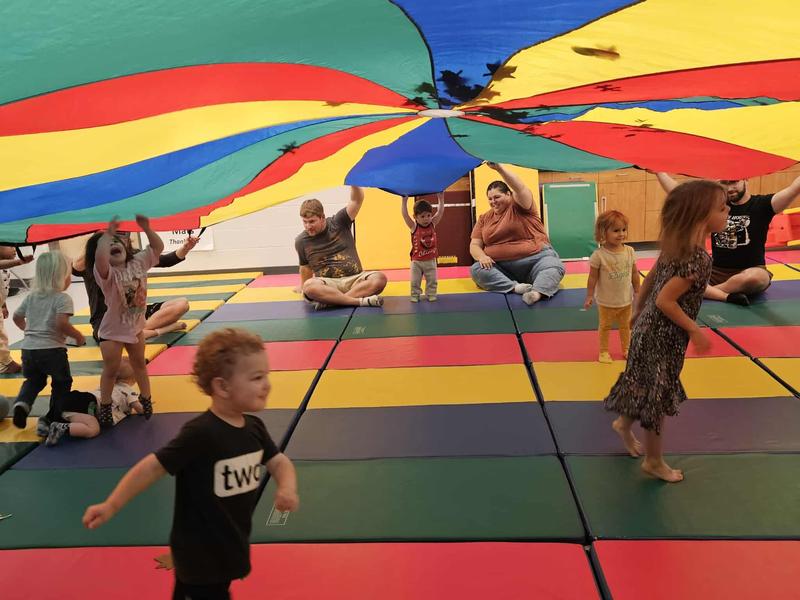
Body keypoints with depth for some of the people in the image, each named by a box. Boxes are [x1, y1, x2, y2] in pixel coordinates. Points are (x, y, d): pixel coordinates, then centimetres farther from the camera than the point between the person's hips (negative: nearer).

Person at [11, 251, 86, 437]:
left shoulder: (31, 296, 11)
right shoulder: (62, 298, -10)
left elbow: (17, 317, 20)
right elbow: (61, 323, -23)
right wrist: (78, 336, -9)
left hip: (28, 348, 6)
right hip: (52, 350, -6)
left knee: (33, 380, 26)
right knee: (62, 384, 14)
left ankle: (22, 403, -2)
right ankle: (51, 420, 14)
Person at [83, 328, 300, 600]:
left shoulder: (254, 427, -4)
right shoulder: (200, 434, -26)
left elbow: (279, 462, 4)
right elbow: (153, 467, -22)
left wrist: (288, 488, -17)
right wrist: (111, 506, -21)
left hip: (231, 547, 7)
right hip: (199, 555, -7)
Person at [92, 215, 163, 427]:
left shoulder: (138, 263, -7)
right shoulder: (106, 272, -23)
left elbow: (158, 247, -8)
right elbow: (100, 258, -46)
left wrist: (146, 228, -20)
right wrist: (107, 233, -39)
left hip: (135, 327, 5)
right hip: (112, 331, -5)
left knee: (139, 364, 21)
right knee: (111, 370, 3)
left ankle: (146, 399, 37)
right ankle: (104, 407, 20)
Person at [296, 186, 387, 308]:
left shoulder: (339, 222, 3)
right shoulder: (301, 241, 6)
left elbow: (357, 200, -9)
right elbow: (305, 266, 20)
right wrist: (303, 287, 31)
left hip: (354, 279, 1)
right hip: (328, 283, -1)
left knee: (380, 278, -30)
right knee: (310, 286, -36)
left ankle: (331, 300, -32)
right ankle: (360, 301, -36)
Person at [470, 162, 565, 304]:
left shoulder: (519, 205, 3)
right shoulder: (484, 218, 14)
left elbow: (520, 187, -18)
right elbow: (474, 245, 9)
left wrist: (499, 168, -30)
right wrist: (482, 256, -15)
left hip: (536, 259, -3)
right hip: (501, 268, 3)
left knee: (554, 266, -32)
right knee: (476, 270, -23)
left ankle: (537, 292, -59)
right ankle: (515, 286, -39)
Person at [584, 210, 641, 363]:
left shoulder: (630, 251, -7)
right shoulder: (599, 255, -19)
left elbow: (634, 274, 3)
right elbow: (593, 277, -12)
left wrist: (637, 292, 8)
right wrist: (589, 296, -9)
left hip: (626, 300, 4)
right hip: (606, 302, -4)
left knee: (625, 325, 19)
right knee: (605, 327, 13)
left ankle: (626, 349, 36)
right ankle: (604, 351, 27)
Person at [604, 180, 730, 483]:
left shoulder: (675, 245, -1)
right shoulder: (698, 259, -27)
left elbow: (650, 278, 10)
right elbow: (665, 300, -28)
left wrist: (639, 310, 22)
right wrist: (695, 331, -18)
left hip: (650, 326, 9)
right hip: (665, 335, -9)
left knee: (646, 385, 26)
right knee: (658, 394, 7)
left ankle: (624, 423, 48)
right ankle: (654, 461, 23)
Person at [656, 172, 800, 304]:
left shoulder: (760, 204, -1)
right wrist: (658, 171, 2)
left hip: (749, 272, -3)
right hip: (716, 272, 3)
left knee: (755, 278, -40)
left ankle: (706, 291, -21)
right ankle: (727, 296, -34)